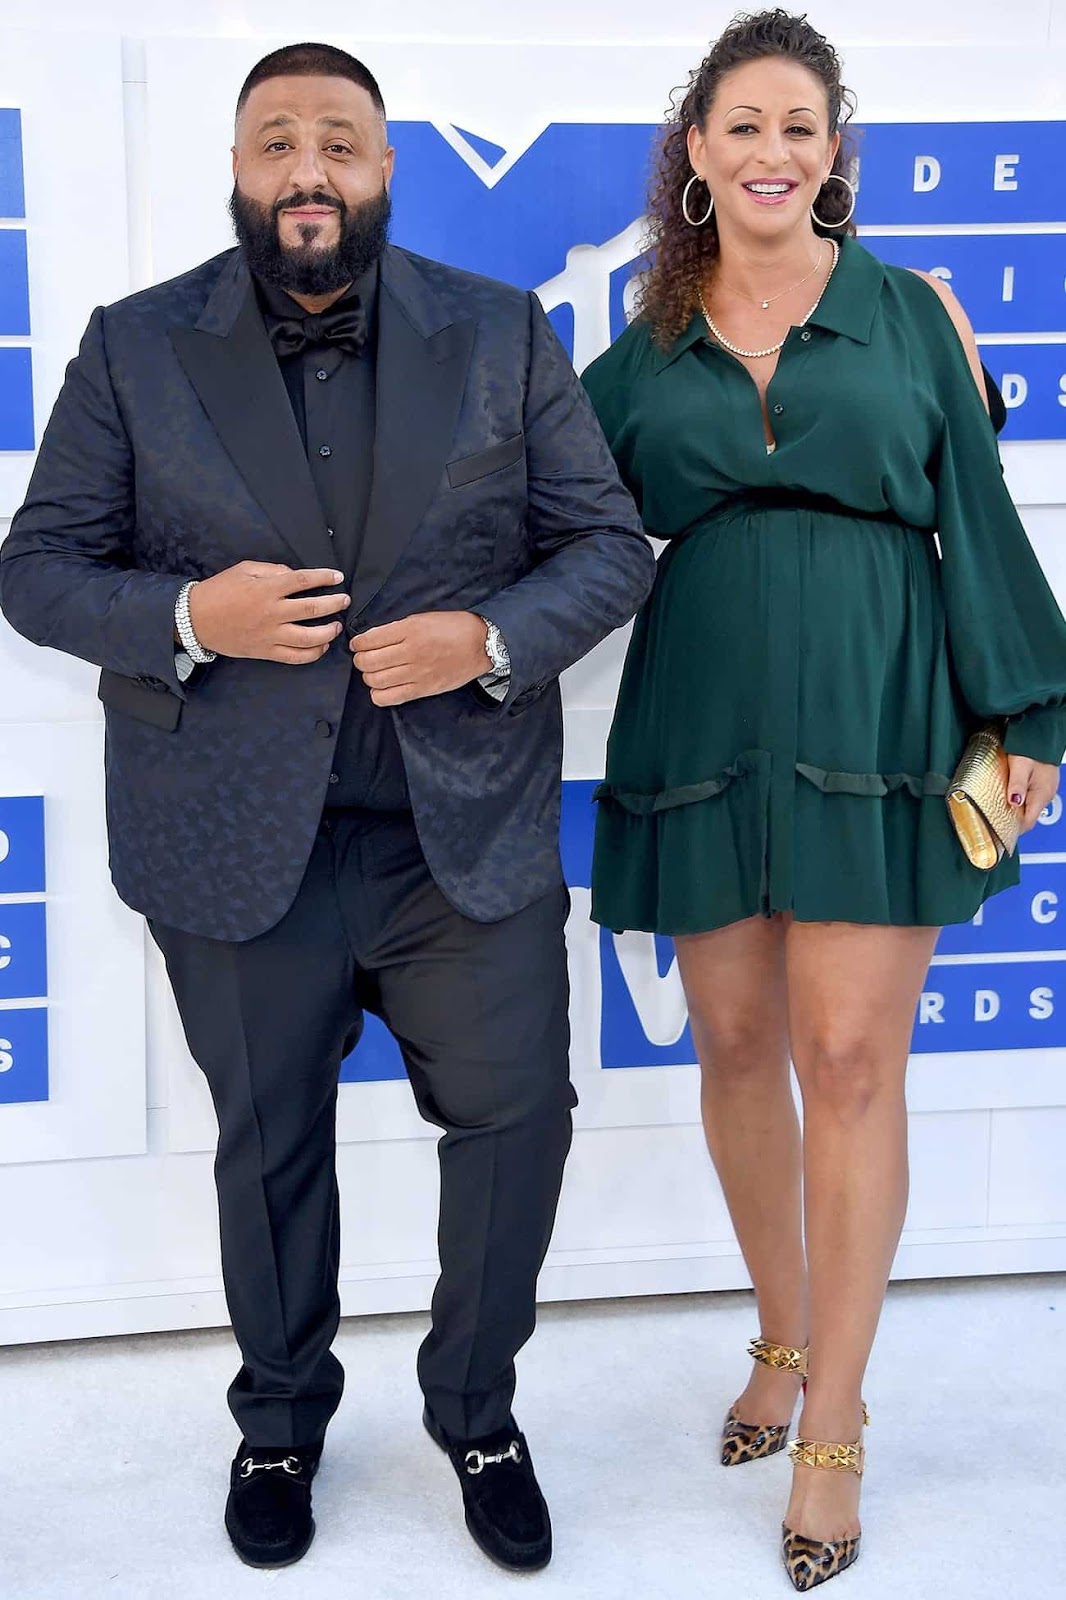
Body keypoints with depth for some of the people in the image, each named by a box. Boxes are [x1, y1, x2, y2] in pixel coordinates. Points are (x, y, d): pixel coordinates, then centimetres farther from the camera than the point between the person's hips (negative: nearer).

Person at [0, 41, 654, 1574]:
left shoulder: (502, 336, 2)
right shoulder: (136, 349, 1)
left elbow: (611, 544, 2)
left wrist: (491, 638, -17)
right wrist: (187, 615, -19)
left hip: (469, 832, 1)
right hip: (240, 847, 0)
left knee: (517, 1115, 8)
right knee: (268, 1148, 15)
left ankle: (476, 1411, 35)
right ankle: (280, 1423, 40)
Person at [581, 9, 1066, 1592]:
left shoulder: (909, 309, 6)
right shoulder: (644, 348, 10)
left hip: (873, 717, -2)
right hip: (703, 725, 3)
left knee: (850, 1061, -3)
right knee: (737, 1044, 9)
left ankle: (835, 1429, 9)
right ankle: (784, 1338, 31)